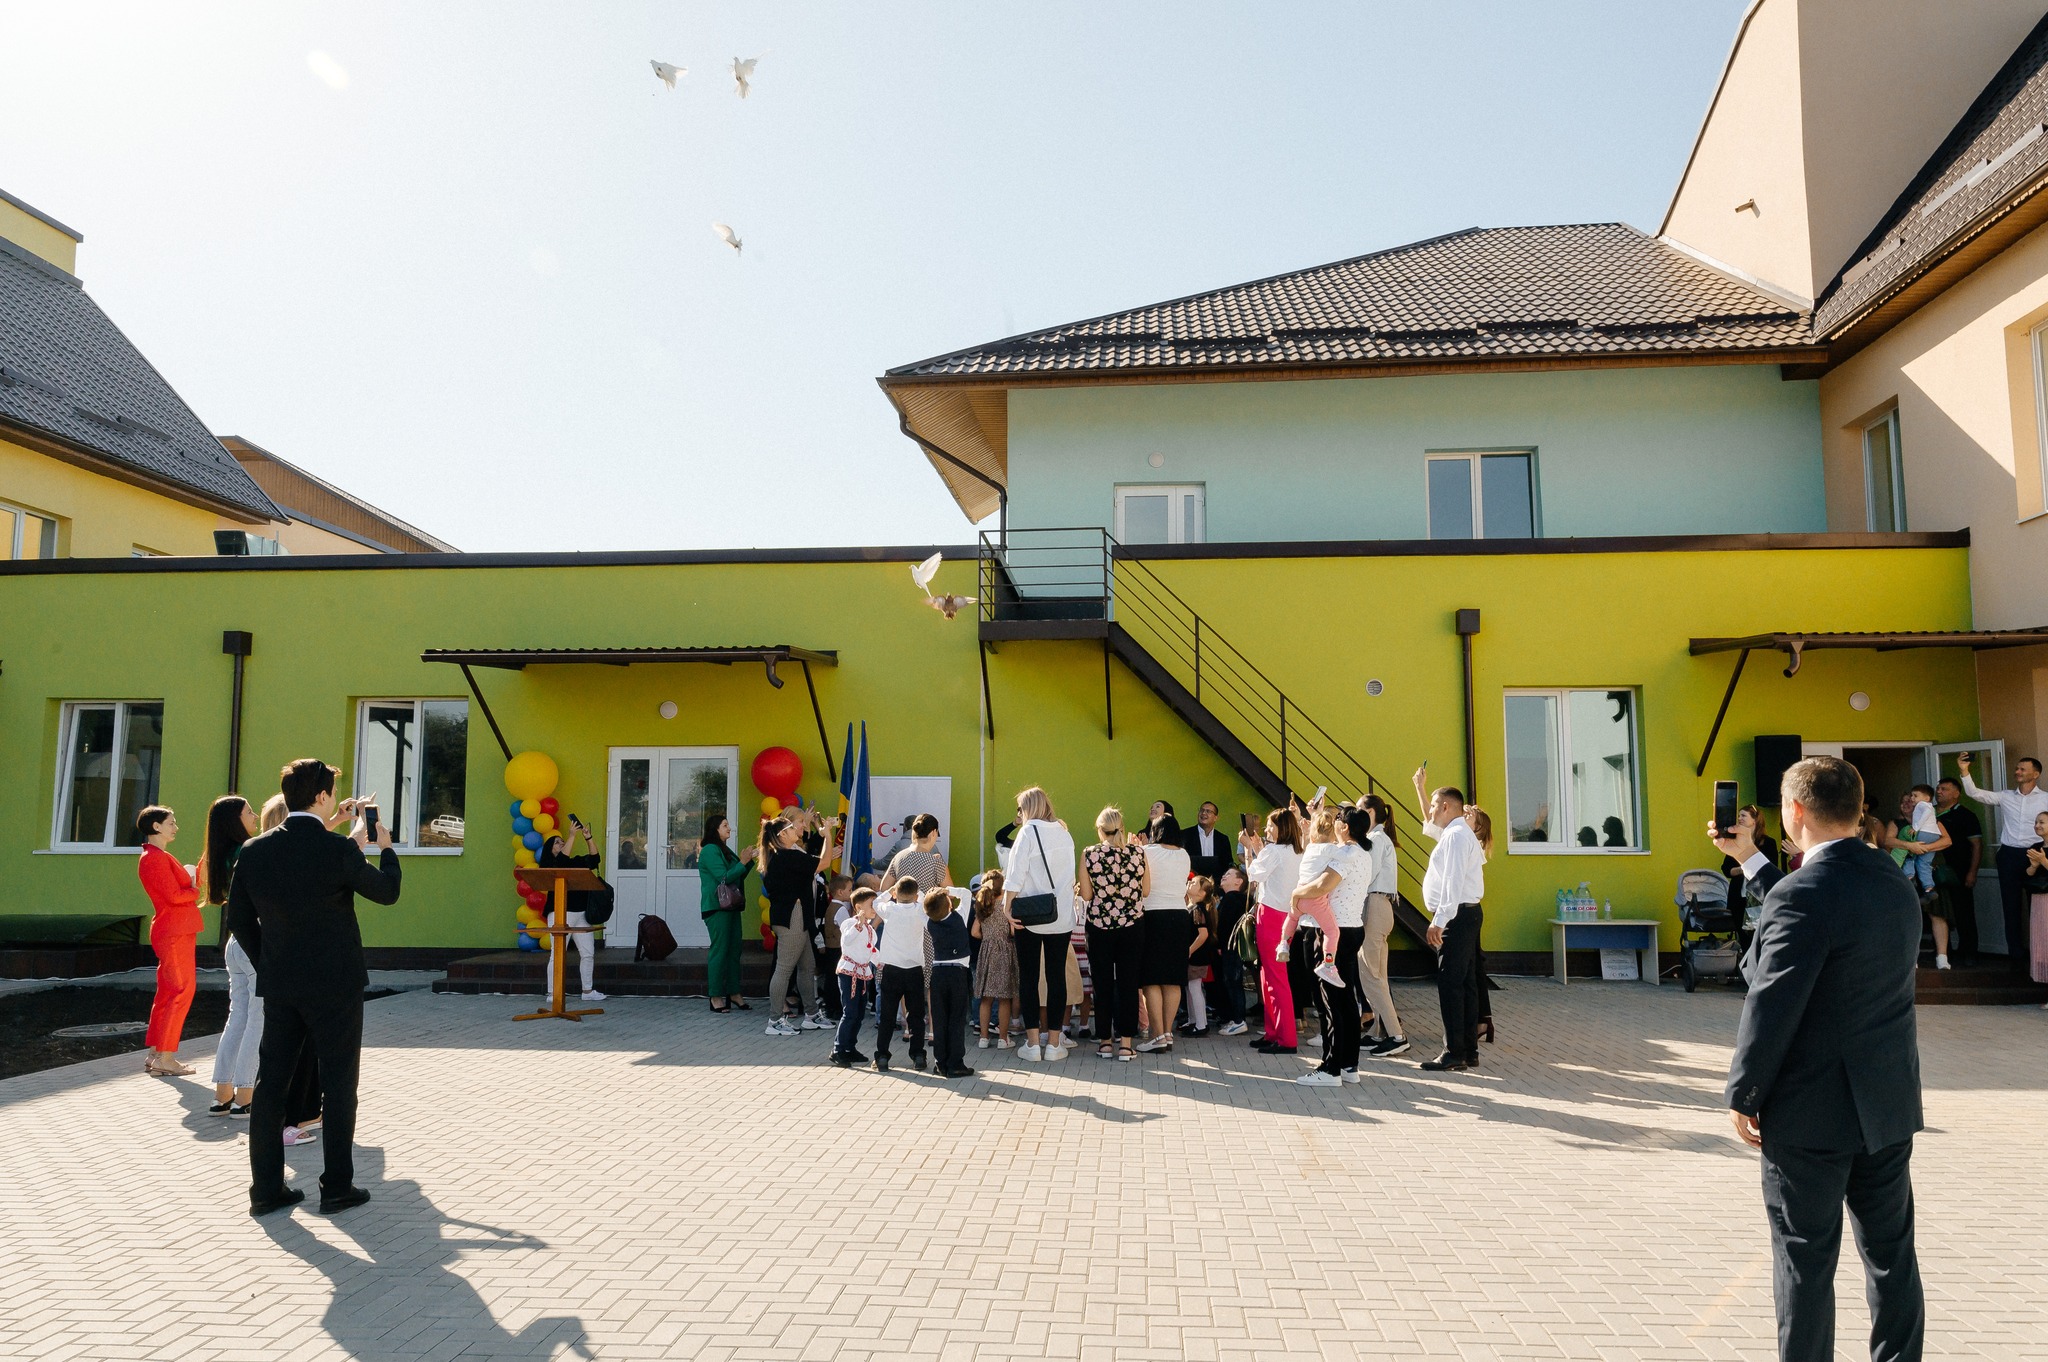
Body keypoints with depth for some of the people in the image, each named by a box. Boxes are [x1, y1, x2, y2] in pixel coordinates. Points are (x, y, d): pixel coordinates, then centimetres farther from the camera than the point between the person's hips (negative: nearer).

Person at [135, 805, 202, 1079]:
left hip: (175, 932, 11)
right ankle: (165, 1059, -6)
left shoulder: (159, 857, 19)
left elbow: (189, 881, 15)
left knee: (167, 993, 14)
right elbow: (174, 895, -20)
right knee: (182, 991, -8)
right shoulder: (155, 858, -14)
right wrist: (197, 892, -5)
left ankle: (155, 1055, 20)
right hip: (175, 934, -11)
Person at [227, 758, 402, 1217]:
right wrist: (385, 847, 15)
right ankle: (337, 1187, 11)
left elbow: (239, 918, 7)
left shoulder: (254, 851, -1)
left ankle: (266, 1188, 18)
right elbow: (387, 891, -2)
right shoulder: (338, 850, -16)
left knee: (270, 1082, 12)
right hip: (335, 985, -5)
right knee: (338, 1083, 5)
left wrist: (267, 964, 18)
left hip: (278, 985, 5)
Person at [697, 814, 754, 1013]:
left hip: (730, 906, 9)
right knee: (720, 950, -6)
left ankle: (733, 993, 15)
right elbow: (723, 877, -18)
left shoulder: (725, 850, 18)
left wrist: (750, 859, 10)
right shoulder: (710, 850, -10)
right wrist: (743, 862, -16)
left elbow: (739, 876, 21)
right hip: (717, 907, -9)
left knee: (734, 950, 9)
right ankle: (715, 997, -1)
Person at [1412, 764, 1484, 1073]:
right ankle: (1469, 1050, 17)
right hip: (1466, 914, 11)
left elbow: (1453, 883, -23)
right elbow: (1429, 825, 39)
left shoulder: (1456, 836, -15)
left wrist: (1439, 922, -24)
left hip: (1457, 916, -11)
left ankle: (1454, 1054, -7)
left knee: (1450, 984, -9)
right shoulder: (1455, 832, 17)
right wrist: (1420, 788, 40)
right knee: (1465, 982, 12)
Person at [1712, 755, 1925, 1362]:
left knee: (1805, 1258, 6)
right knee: (1891, 1250, 18)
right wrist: (1750, 858, 23)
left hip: (1814, 1112, -7)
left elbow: (1769, 1010, -22)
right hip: (1891, 1105, 8)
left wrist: (1742, 1095, -11)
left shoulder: (1801, 894, -23)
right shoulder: (1895, 881, 2)